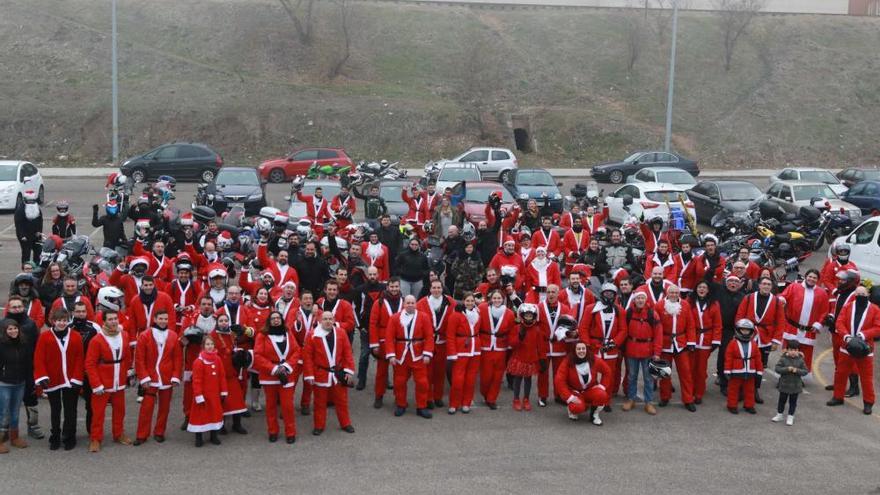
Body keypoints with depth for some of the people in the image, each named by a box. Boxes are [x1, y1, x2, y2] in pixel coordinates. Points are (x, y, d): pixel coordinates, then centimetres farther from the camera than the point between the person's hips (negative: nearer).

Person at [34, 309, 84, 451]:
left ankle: (69, 438, 19)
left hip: (71, 382, 0)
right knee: (55, 411, 13)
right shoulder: (44, 337, -5)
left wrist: (76, 378, -8)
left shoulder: (76, 336, -2)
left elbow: (80, 359, -2)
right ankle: (55, 438, 23)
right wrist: (42, 377, -15)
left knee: (70, 411, 8)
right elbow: (39, 359, -6)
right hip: (53, 381, 0)